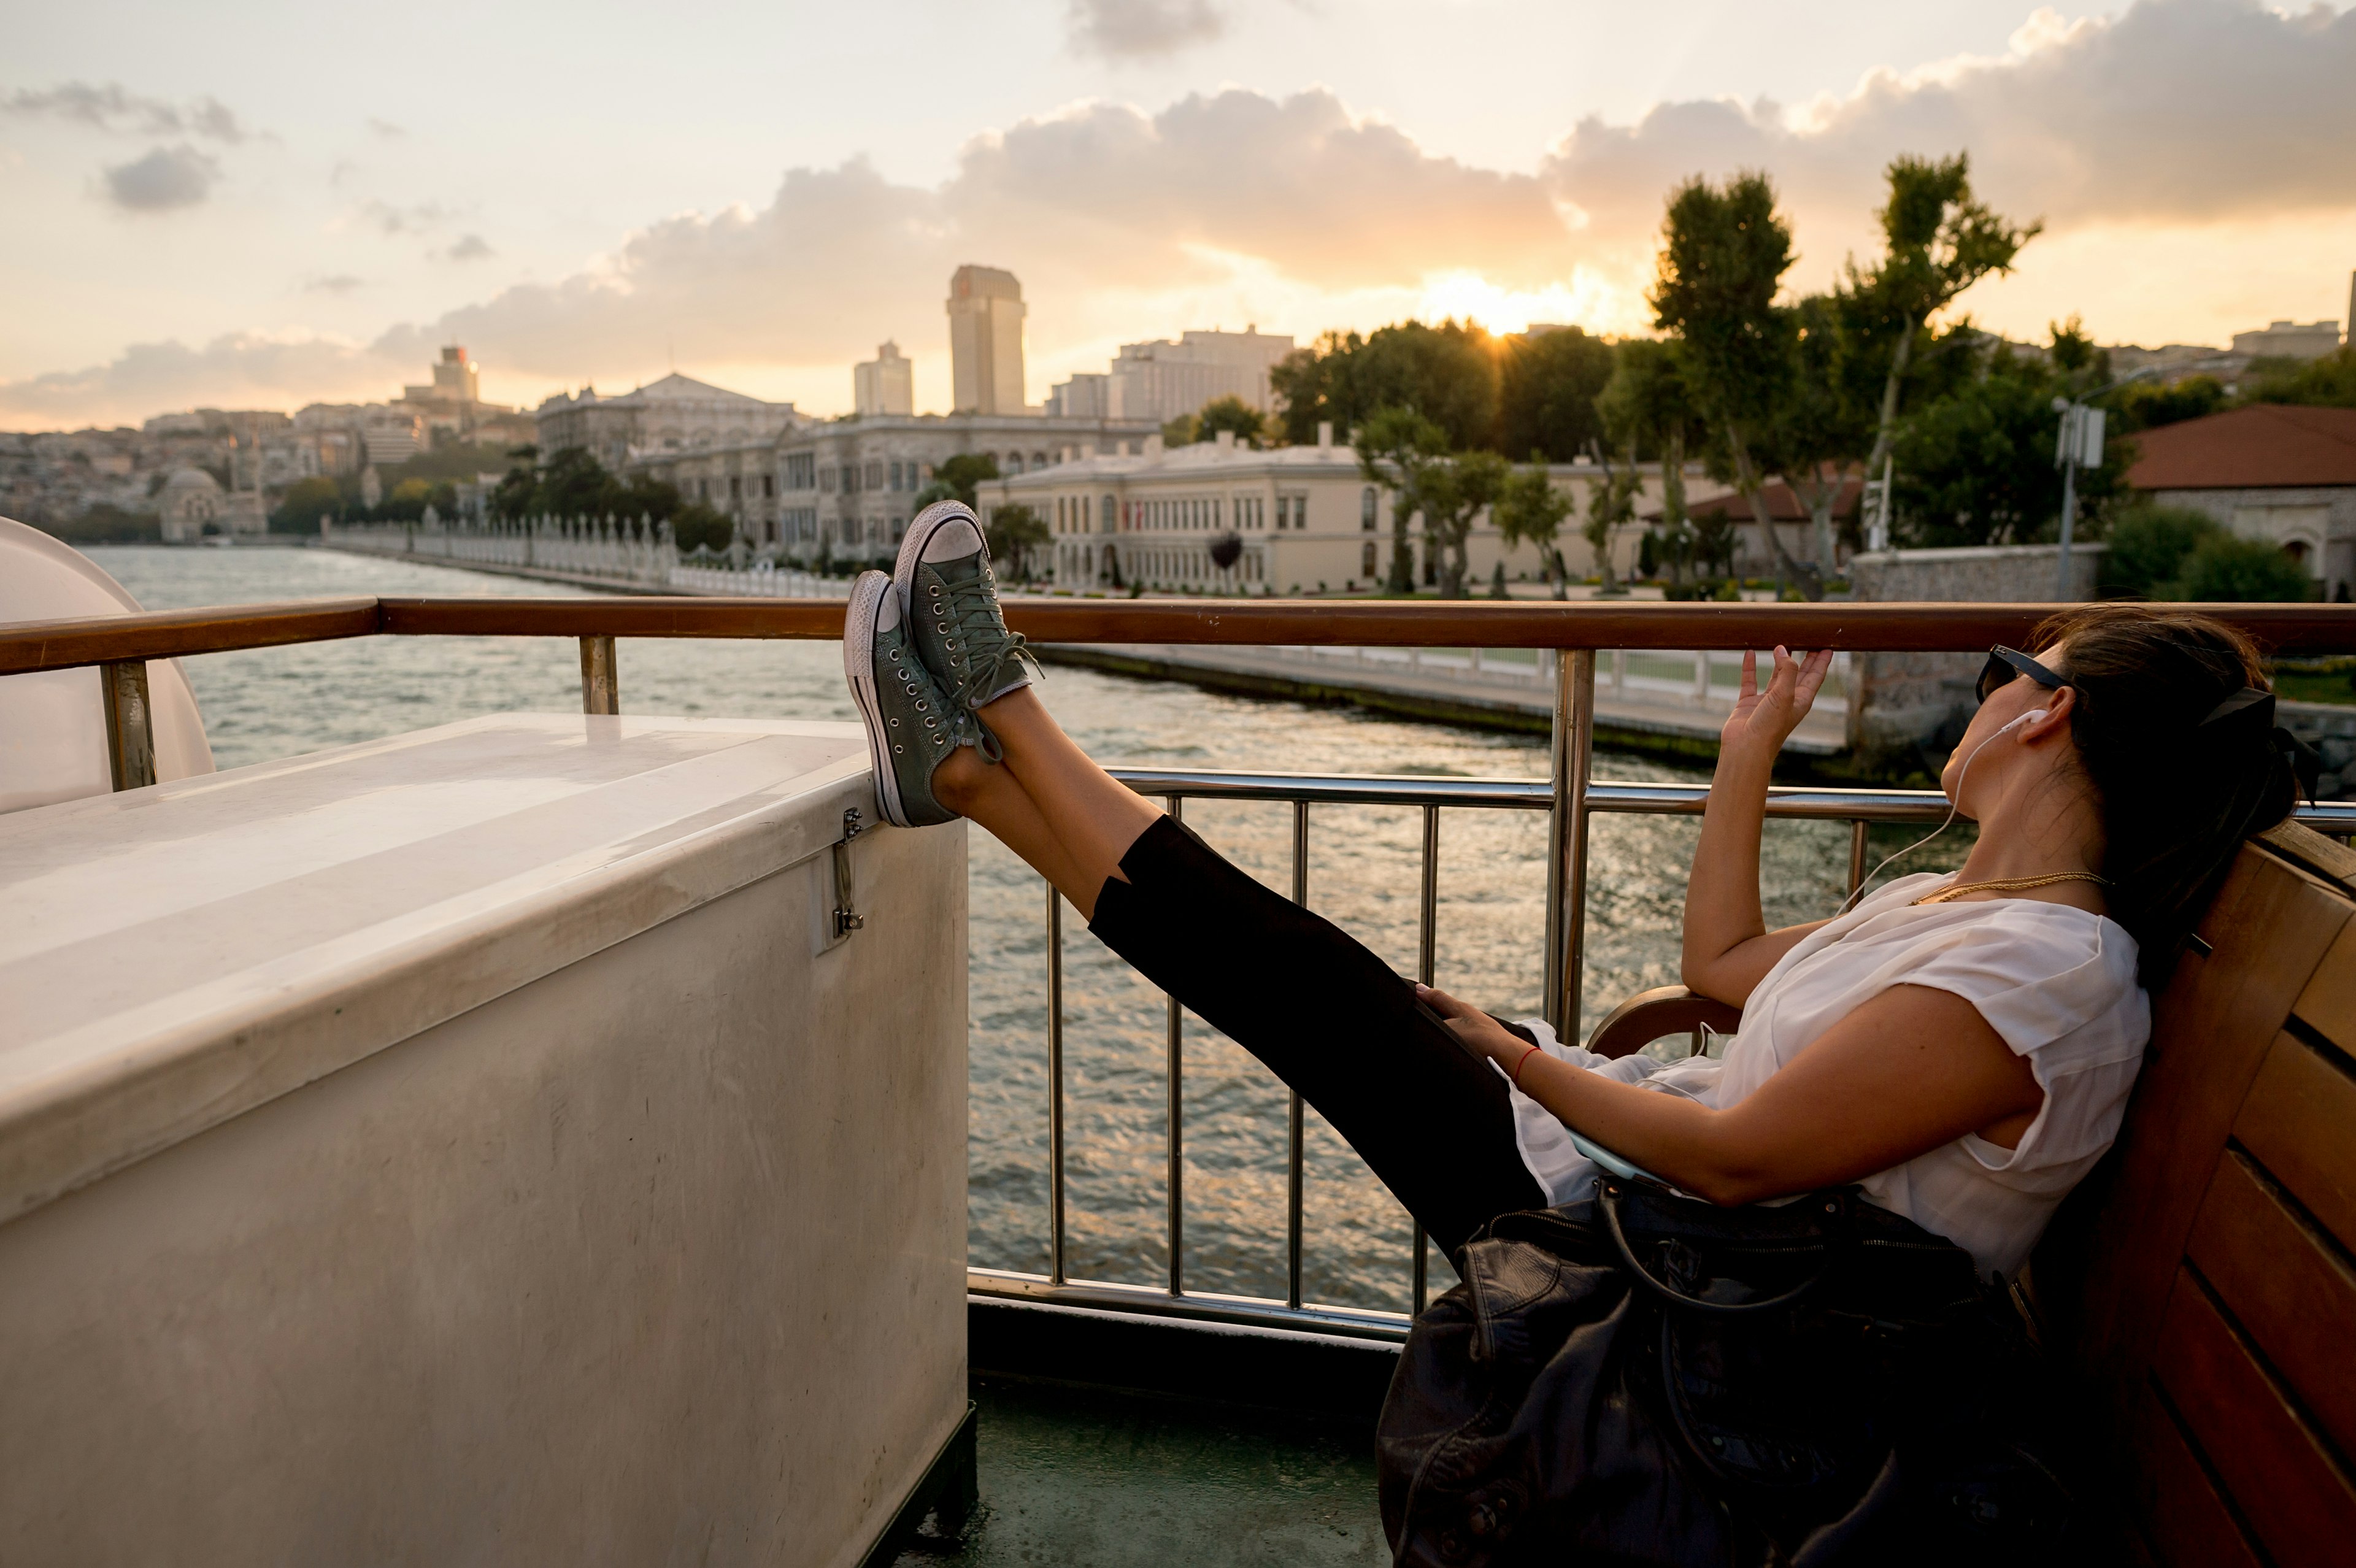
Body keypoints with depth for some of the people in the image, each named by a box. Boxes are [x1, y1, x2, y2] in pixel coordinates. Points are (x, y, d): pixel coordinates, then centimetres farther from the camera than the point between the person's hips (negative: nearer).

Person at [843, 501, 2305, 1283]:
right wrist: (1750, 750, 22)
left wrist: (1512, 1052, -14)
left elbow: (1736, 1158, -26)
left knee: (1300, 974, -9)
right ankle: (976, 765, 10)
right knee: (1316, 977, 2)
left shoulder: (2048, 972, -22)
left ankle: (1003, 721, 6)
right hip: (1640, 1170, 8)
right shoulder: (1956, 904, 9)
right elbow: (1721, 959, 20)